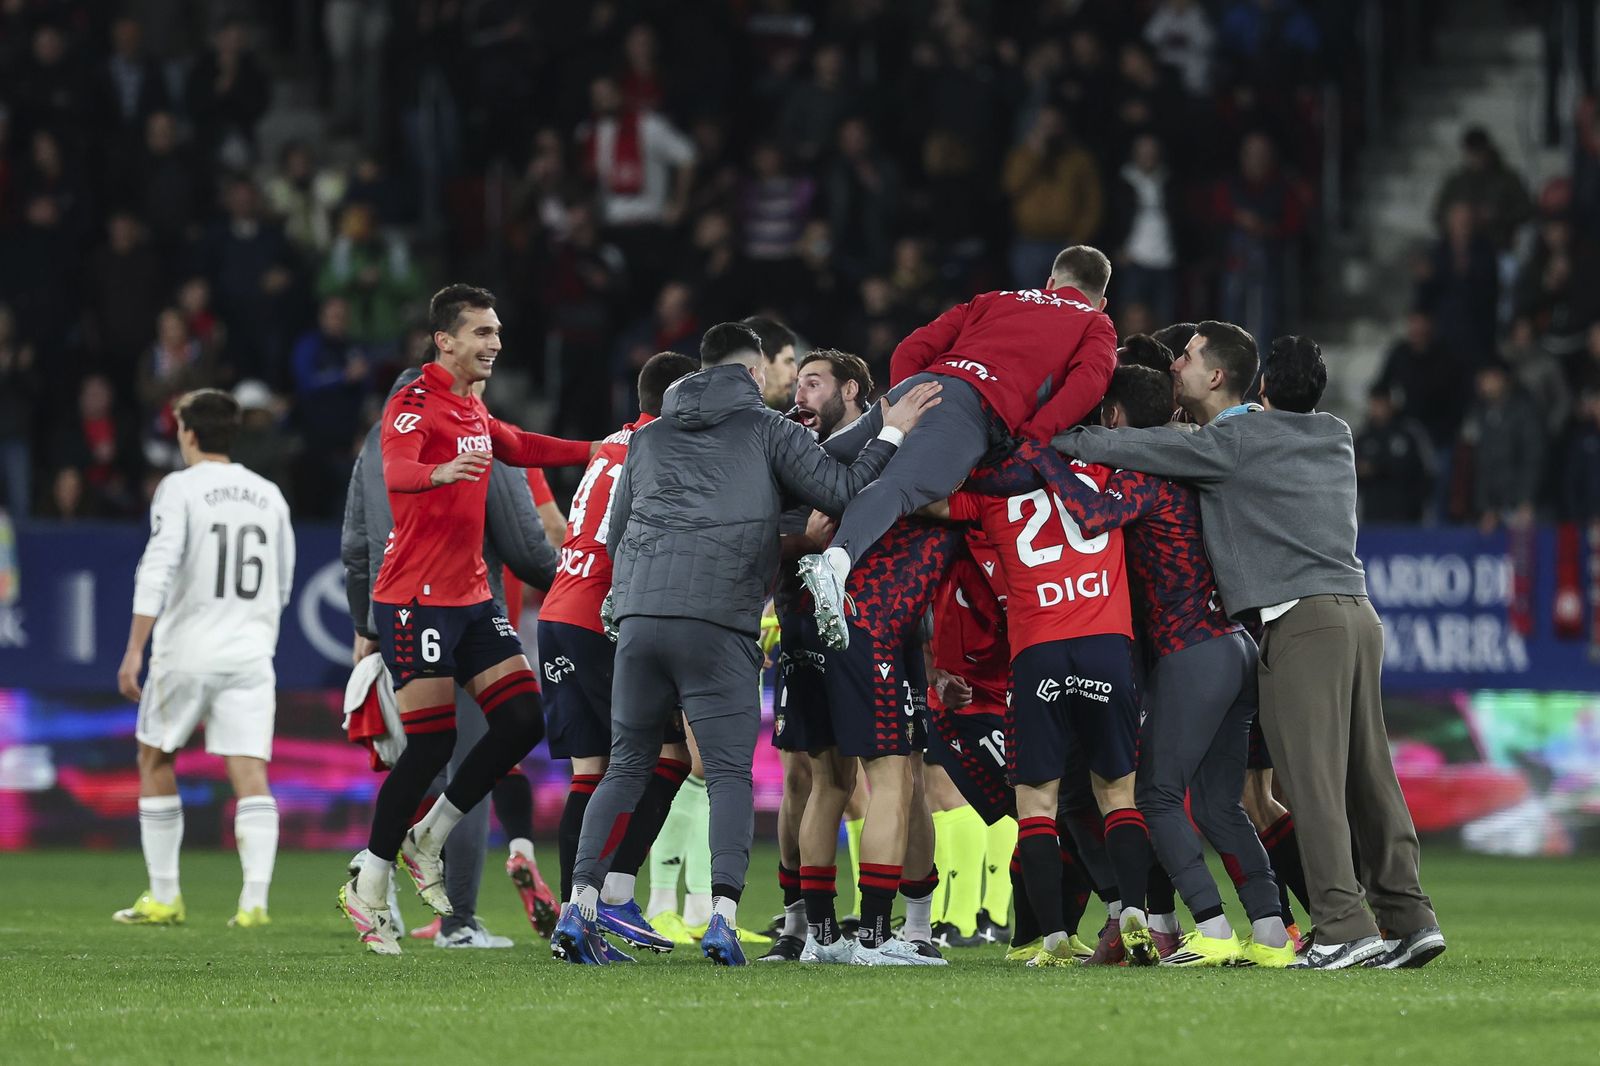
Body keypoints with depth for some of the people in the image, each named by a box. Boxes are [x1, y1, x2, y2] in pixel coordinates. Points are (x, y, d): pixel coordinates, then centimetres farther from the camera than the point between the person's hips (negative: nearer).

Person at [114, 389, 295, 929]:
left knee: (155, 762, 15)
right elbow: (282, 586, 19)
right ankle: (254, 899, -17)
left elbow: (157, 569, -15)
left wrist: (134, 650, -17)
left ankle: (164, 898, 16)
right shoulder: (268, 495, 11)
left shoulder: (180, 488, -4)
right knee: (250, 774, -3)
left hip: (186, 651, -3)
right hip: (251, 652, 3)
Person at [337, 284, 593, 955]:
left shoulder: (473, 409, 16)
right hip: (416, 596, -9)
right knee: (432, 743, -11)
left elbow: (517, 448, 37)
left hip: (471, 596, 9)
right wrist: (441, 472, -53)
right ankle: (368, 891, 1)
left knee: (522, 718, -2)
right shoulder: (414, 403, -12)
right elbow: (395, 471, -32)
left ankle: (426, 840, 12)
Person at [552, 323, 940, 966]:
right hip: (718, 624, -4)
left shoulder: (650, 436, 22)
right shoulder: (766, 428, 8)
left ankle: (580, 907, 0)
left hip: (638, 617, 4)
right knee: (730, 773, -2)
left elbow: (615, 537, 26)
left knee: (628, 767, 11)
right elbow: (840, 492, 3)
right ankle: (723, 916, -17)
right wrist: (892, 434, 12)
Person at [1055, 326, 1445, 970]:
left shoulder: (1235, 440, -2)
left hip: (1301, 622, -8)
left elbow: (1131, 449, -3)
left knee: (1311, 779, -10)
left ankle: (1344, 926, -16)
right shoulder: (1335, 438, 20)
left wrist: (1049, 439, 8)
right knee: (1367, 775, 9)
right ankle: (1408, 918, 6)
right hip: (1358, 610, 8)